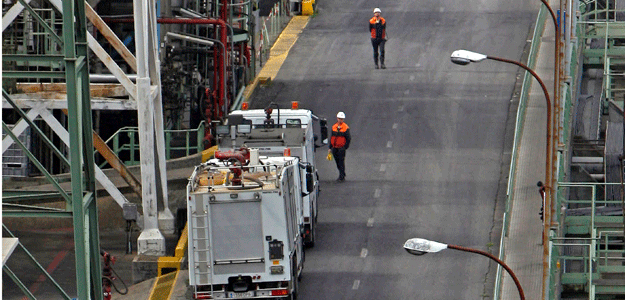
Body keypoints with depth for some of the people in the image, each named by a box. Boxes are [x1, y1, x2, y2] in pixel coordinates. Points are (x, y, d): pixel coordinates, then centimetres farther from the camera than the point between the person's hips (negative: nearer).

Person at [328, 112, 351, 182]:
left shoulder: (345, 128, -6)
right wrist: (330, 148, 14)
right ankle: (342, 175, 23)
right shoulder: (334, 127, 10)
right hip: (334, 148, 6)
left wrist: (345, 147, -12)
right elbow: (331, 138, 17)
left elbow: (348, 139, -6)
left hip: (341, 148, -6)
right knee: (337, 163, 11)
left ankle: (341, 177, -4)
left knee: (341, 163, -6)